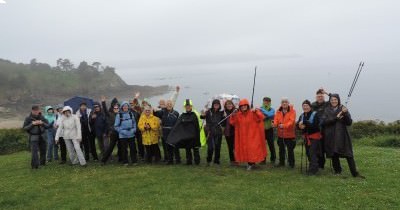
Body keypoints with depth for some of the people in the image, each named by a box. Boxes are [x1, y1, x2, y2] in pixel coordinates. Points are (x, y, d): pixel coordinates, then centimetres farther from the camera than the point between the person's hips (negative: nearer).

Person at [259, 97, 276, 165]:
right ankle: (263, 159, 14)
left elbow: (269, 114, -22)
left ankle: (273, 159, 18)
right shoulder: (260, 109, 1)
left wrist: (262, 110, -26)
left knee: (271, 144, 4)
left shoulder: (272, 109, -1)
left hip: (269, 129, -1)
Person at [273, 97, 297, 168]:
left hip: (290, 134, -4)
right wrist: (275, 124, -28)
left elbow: (292, 121, -20)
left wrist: (284, 125, -35)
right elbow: (276, 119, -4)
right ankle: (281, 162, 28)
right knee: (281, 149, 15)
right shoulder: (278, 111, 6)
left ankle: (291, 163, 14)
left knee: (290, 149, 1)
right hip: (280, 134, 5)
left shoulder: (292, 111, -8)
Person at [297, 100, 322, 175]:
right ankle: (315, 167, 32)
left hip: (314, 136, -7)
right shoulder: (302, 116, 7)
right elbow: (297, 124, 1)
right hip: (306, 137, 7)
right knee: (308, 153, 14)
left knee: (312, 153, -13)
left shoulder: (315, 114, -13)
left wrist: (304, 123, -30)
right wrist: (300, 126, -22)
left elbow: (315, 125, -26)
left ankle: (312, 170, -9)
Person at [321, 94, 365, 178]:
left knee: (349, 155, -4)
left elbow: (349, 123, -4)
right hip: (331, 136, 1)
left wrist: (346, 113, -20)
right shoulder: (327, 110, 7)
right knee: (334, 155, 5)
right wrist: (336, 118, -17)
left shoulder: (343, 109, 3)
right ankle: (337, 171, 20)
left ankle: (355, 173, 0)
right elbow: (324, 121, -8)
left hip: (342, 136, -1)